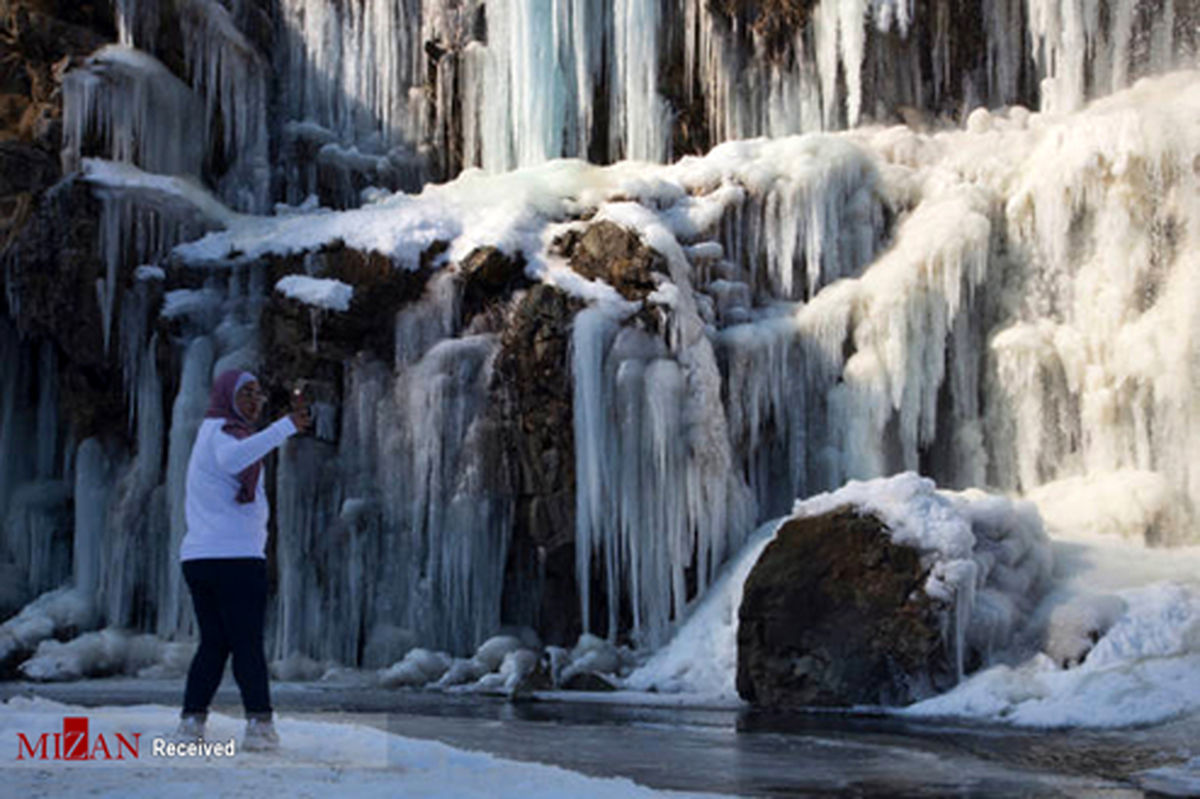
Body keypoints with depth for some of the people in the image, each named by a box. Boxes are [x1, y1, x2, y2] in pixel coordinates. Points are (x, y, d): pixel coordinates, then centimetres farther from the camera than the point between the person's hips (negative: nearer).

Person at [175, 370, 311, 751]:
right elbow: (232, 460, -35)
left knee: (213, 644, 12)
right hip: (235, 556, -8)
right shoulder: (223, 433, -8)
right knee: (248, 644, -6)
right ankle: (260, 723, -8)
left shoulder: (209, 435, 21)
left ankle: (192, 720, 7)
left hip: (197, 557, 8)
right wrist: (285, 427, -41)